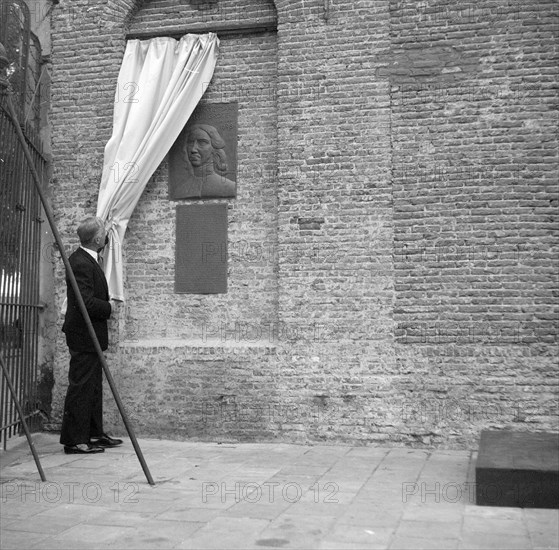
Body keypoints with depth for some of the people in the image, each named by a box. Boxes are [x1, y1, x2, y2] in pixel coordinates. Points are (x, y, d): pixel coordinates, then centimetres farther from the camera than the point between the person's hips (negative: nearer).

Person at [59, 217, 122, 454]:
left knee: (93, 387, 16)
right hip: (84, 336, -11)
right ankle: (74, 441, 3)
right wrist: (109, 308, -12)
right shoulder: (81, 264, -21)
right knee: (81, 387, -4)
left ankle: (94, 434, 26)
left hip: (90, 337, 11)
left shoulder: (86, 259, 11)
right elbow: (86, 303, -26)